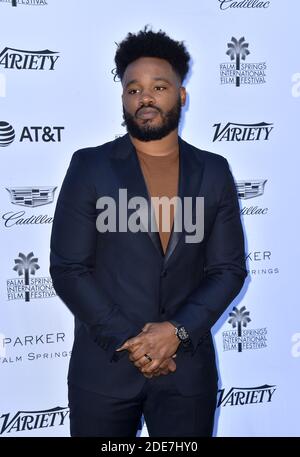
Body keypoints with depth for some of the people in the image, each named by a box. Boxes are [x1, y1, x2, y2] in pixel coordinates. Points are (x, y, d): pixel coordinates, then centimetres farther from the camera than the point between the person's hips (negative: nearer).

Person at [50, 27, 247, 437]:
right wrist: (127, 341, -12)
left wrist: (177, 330, -11)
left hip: (187, 363, 2)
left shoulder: (213, 172, 3)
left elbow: (229, 268, 3)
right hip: (104, 363, -1)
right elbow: (68, 270, -5)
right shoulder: (90, 167, -3)